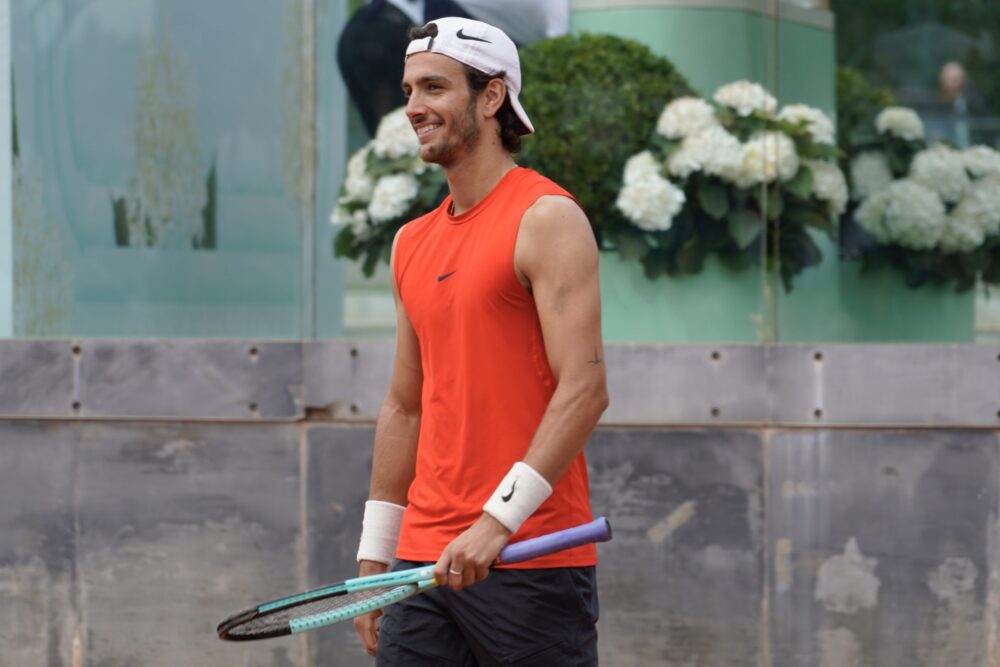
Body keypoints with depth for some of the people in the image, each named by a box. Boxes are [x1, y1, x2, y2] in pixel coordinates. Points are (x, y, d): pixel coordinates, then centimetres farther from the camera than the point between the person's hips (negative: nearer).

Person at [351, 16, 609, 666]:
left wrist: (499, 519, -22)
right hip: (426, 562, 7)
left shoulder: (547, 218, -7)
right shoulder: (412, 242, 16)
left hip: (530, 561, -7)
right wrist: (374, 558, 17)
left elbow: (584, 389, -15)